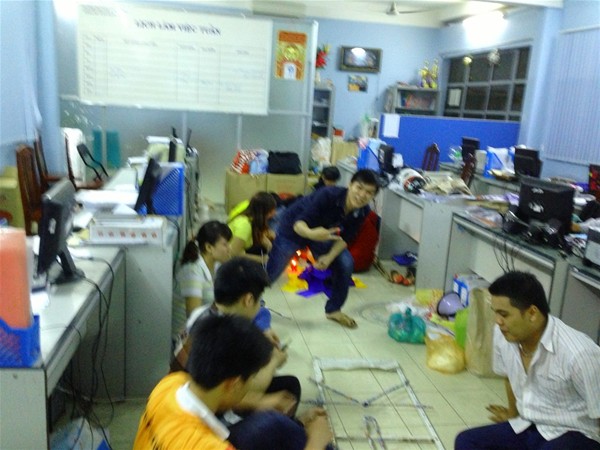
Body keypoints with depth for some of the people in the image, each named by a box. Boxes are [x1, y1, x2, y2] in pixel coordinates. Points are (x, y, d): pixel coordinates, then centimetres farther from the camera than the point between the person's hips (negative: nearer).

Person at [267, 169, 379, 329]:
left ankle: (333, 309, 13)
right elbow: (299, 223, -38)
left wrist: (329, 257, -27)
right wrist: (311, 233, -60)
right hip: (294, 228, -4)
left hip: (324, 231, 5)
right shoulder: (328, 195, -39)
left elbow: (345, 238, -11)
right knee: (271, 271, 6)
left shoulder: (362, 211, -22)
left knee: (345, 263, -9)